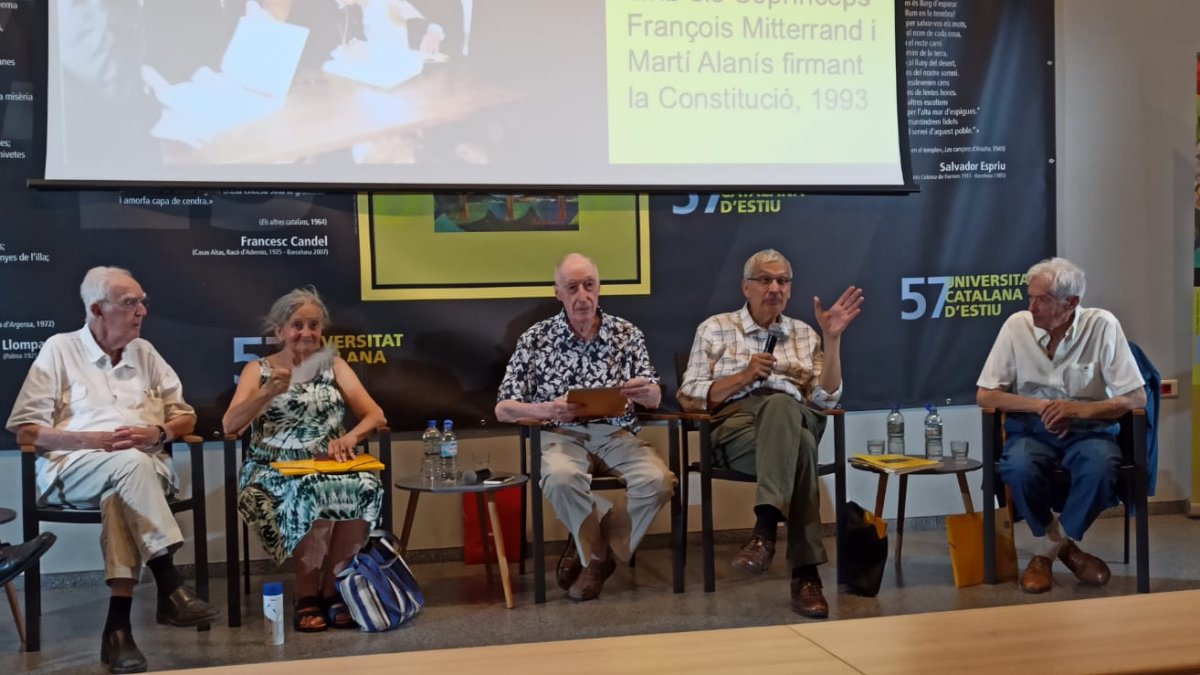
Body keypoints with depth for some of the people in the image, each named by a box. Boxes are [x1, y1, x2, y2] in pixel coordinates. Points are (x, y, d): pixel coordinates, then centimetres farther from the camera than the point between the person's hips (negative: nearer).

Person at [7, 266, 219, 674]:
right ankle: (170, 587, -37)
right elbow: (26, 430, 0)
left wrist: (158, 433, -4)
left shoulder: (144, 352, 18)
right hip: (72, 469, -2)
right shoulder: (60, 350, 7)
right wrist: (98, 439, -13)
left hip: (142, 468, 3)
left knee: (121, 493, -35)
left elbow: (186, 416, 19)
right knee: (130, 463, -37)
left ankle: (118, 625, -37)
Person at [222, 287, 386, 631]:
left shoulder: (334, 365, 13)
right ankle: (307, 595, -16)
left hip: (328, 466, 2)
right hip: (275, 471, -2)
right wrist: (269, 392, -21)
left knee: (366, 487, -31)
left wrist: (350, 436, -18)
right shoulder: (258, 369, 8)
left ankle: (332, 588, -16)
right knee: (316, 491, -35)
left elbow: (375, 415, 4)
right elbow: (229, 426, -5)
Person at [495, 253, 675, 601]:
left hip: (616, 434, 2)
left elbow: (654, 399, 7)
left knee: (659, 481, -28)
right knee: (560, 479, -37)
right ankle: (599, 552, -7)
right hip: (562, 435, -2)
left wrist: (646, 392, -19)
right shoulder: (535, 339, 3)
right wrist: (549, 410, -22)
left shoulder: (627, 334, 8)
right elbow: (503, 409, -1)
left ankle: (592, 551, -4)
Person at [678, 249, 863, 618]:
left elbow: (826, 398, 10)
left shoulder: (804, 334, 22)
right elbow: (688, 397, 6)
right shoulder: (716, 328, 15)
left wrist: (832, 338, 1)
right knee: (800, 447, -37)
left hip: (793, 421, 2)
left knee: (779, 405, -38)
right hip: (736, 425, -2)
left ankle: (765, 528, -46)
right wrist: (744, 376, -5)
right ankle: (805, 571, -40)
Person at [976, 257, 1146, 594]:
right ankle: (1061, 543, -4)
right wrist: (1040, 405, -19)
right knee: (1018, 467, -32)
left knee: (1101, 466, -33)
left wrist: (1079, 409, -22)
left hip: (1089, 428, 0)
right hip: (1032, 428, 0)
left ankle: (1049, 546, -9)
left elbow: (1136, 397, -7)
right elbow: (985, 395, -4)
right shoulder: (1017, 325, -6)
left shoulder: (1102, 326, -8)